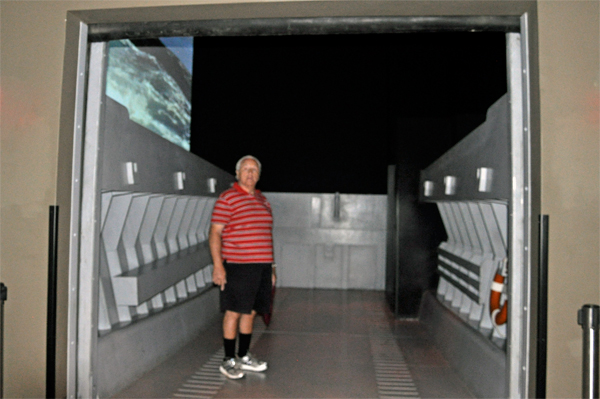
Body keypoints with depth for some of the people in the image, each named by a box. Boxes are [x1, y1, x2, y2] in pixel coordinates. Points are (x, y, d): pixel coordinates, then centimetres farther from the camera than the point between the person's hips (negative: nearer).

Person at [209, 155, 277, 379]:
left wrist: (271, 267, 20)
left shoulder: (263, 201, 16)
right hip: (237, 266, -6)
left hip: (262, 266, 7)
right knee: (234, 312, 1)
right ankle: (228, 361, 15)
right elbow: (215, 233, -9)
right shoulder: (227, 198, -5)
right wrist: (218, 265, -16)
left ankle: (244, 357, 26)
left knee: (250, 312, 13)